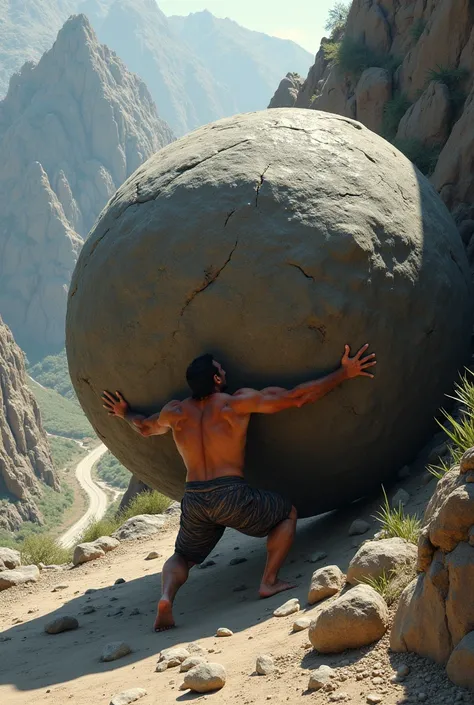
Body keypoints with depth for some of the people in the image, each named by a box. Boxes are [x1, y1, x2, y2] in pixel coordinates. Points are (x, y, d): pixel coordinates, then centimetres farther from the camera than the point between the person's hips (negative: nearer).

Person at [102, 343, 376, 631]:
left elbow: (145, 427, 32)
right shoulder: (237, 403, -2)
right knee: (288, 513, 21)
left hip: (194, 501, 4)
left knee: (182, 558, 25)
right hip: (231, 496, -4)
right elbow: (295, 398, -3)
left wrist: (125, 414, 55)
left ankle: (167, 596, -9)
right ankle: (269, 581, 4)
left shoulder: (176, 413, 10)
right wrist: (344, 373, 3)